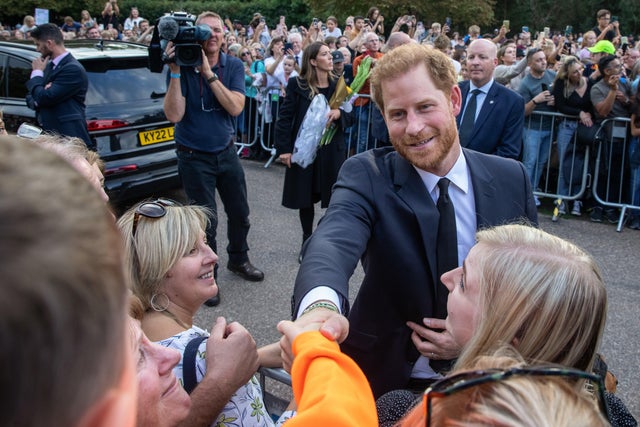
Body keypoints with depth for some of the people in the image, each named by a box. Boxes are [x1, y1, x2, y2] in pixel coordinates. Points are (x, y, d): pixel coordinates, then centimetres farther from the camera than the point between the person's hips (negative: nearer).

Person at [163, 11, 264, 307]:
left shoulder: (234, 66, -4)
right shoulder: (183, 66, -13)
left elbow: (236, 107, -18)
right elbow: (174, 115, -22)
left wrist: (209, 73, -23)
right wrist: (176, 71, -28)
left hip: (226, 152, 4)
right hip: (194, 157, -4)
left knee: (239, 212, 16)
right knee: (206, 220, 0)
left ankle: (238, 259, 41)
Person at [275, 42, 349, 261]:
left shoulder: (338, 85, 4)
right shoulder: (297, 85, -5)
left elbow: (349, 117, 6)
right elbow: (285, 117, -6)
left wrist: (339, 113, -17)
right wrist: (283, 149, -13)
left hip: (332, 149, 2)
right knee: (306, 197, 10)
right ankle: (307, 240, 27)